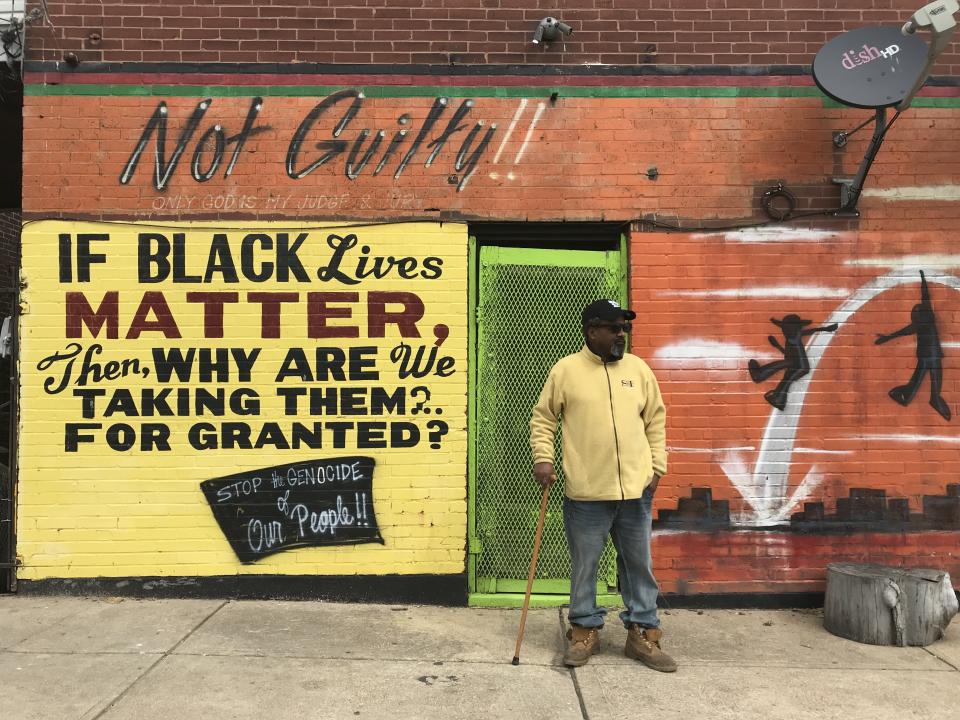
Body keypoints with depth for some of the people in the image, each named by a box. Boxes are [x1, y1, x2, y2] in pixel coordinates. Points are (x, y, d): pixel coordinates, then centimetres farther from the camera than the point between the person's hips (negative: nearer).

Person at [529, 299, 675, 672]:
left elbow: (656, 421, 12)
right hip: (586, 491, -3)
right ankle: (585, 631, 26)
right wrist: (543, 458, -10)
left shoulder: (638, 369, 7)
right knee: (584, 565, 9)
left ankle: (643, 633, 27)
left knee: (638, 565, 13)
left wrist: (657, 467, 6)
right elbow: (543, 418, 2)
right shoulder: (566, 370, -2)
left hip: (635, 490, 3)